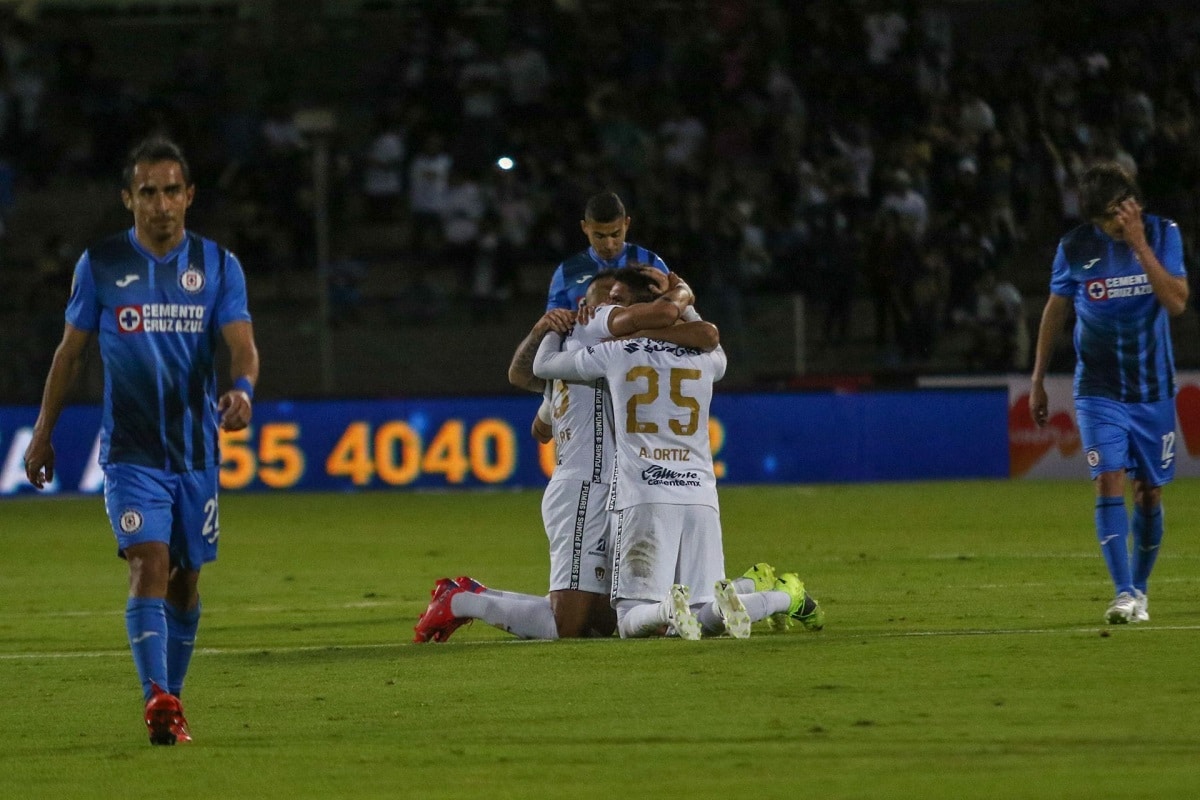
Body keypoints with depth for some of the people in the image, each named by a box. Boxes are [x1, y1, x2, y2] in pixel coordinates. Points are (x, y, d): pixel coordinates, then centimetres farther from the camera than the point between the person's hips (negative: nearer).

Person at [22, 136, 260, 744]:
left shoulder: (217, 265, 3)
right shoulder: (99, 265, 0)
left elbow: (242, 343, -7)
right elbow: (71, 351, 9)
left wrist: (242, 388, -29)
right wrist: (43, 433, 11)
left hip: (196, 450, 2)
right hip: (130, 452, -2)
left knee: (185, 579, 9)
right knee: (149, 563, -18)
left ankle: (172, 697, 26)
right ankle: (157, 701, -26)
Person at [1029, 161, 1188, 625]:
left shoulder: (1162, 234, -7)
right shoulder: (1076, 248, -6)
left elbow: (1177, 303, -18)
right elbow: (1055, 310, 7)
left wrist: (1139, 244, -24)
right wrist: (1037, 382, 11)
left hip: (1154, 390, 1)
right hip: (1099, 391, -1)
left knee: (1148, 493, 7)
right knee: (1109, 482, -17)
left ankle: (1139, 590, 24)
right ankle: (1124, 595, -21)